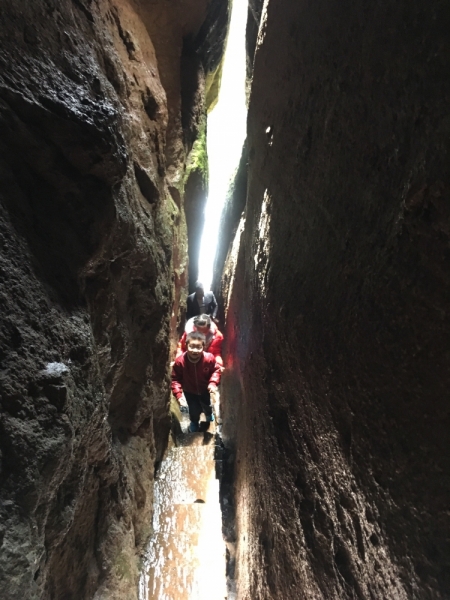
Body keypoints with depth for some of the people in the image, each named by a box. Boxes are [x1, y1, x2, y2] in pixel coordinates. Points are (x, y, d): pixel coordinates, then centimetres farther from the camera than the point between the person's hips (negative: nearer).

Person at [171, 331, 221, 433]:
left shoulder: (209, 358, -33)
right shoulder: (180, 361, -35)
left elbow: (216, 370, -13)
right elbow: (175, 379, -22)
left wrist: (213, 383, -26)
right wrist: (178, 394, -29)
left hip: (205, 389, 2)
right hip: (190, 391, -1)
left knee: (207, 407, 24)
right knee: (194, 410, 5)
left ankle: (209, 415, 64)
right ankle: (194, 422, 44)